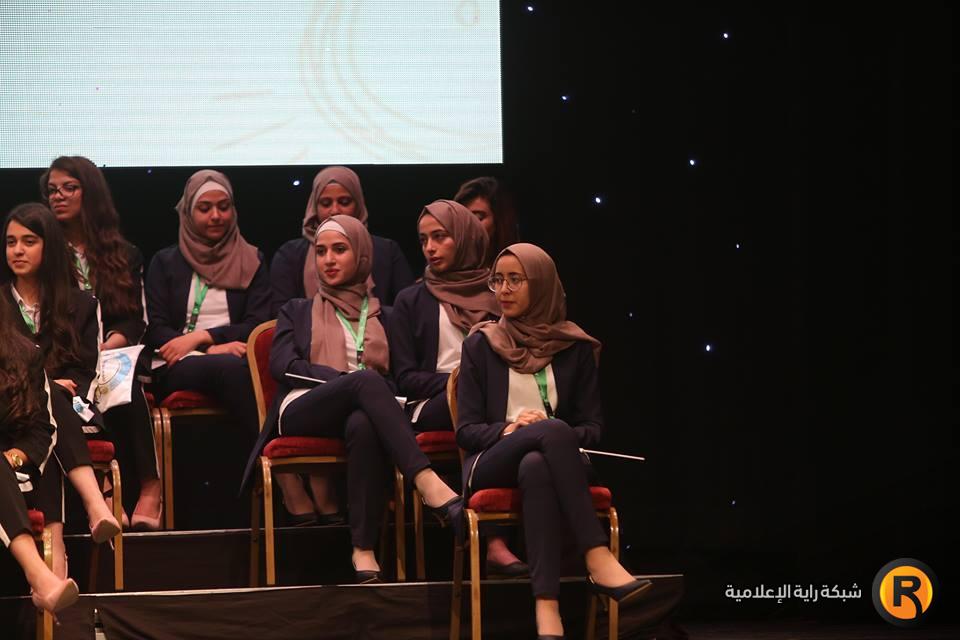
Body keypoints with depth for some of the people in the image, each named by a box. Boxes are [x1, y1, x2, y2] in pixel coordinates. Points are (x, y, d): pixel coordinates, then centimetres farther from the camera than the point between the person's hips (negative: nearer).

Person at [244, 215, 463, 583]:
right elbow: (282, 365, 7)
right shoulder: (298, 312, 26)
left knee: (363, 425, -42)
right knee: (366, 381, -36)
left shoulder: (380, 316, 27)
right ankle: (431, 487, -54)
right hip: (302, 411, -1)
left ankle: (364, 551, -46)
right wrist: (352, 379, -7)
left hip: (360, 413, 1)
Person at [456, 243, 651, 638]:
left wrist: (558, 440, -12)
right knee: (551, 430, -37)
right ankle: (597, 560, -46)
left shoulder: (574, 347, 11)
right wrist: (508, 431, -16)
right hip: (491, 465, -1)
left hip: (548, 461, 1)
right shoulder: (481, 345, 10)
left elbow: (593, 427, 11)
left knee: (536, 467, -41)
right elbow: (466, 431, 5)